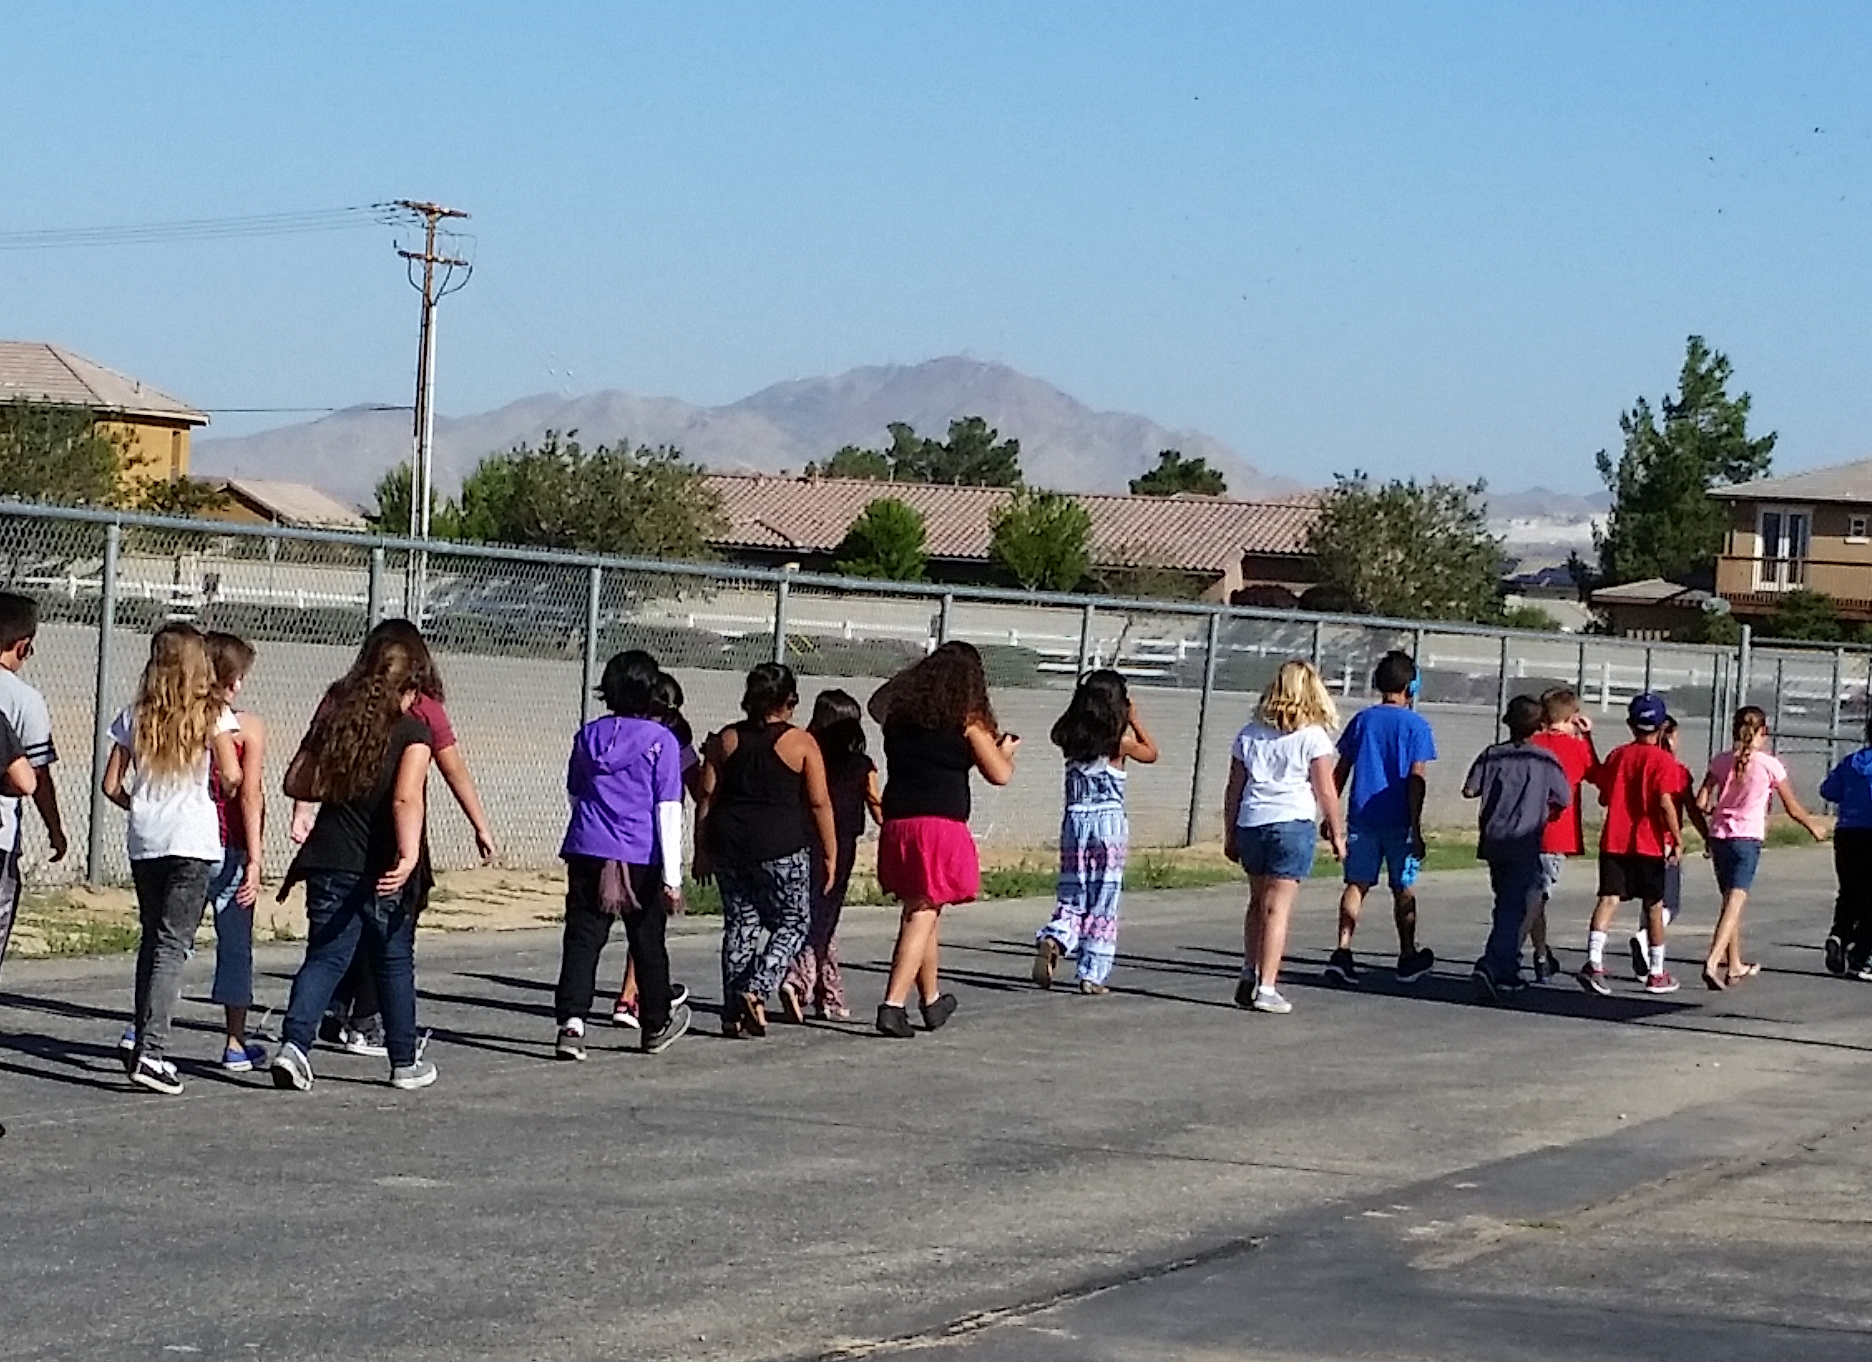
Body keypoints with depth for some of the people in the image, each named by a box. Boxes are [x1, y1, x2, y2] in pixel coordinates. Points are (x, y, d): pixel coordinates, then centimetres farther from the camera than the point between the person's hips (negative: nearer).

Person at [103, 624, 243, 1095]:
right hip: (193, 839, -4)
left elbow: (112, 784, 7)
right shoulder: (212, 713, -2)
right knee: (172, 943, -5)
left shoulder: (136, 716, 8)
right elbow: (231, 776, -10)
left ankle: (142, 1040, 19)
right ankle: (150, 1052, -14)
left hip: (144, 840, 4)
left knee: (152, 938, 17)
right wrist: (224, 793, 11)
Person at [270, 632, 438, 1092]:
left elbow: (296, 785, 8)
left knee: (325, 957, 5)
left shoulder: (333, 721, 6)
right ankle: (405, 1062, 22)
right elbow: (406, 799, -23)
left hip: (330, 863, 3)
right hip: (384, 868, -3)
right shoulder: (413, 732, -9)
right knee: (393, 963, 12)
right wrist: (410, 855, -30)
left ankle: (294, 1042, -16)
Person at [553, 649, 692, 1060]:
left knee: (582, 938, -1)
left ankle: (571, 1022, -17)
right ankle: (655, 1027, 27)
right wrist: (671, 876, -8)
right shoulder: (662, 741, -5)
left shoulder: (589, 735, 7)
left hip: (587, 852, 3)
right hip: (642, 858, -2)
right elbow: (668, 809, -8)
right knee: (648, 943, 12)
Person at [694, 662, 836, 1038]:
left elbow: (706, 798, 6)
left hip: (728, 844, 4)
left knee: (740, 923, 11)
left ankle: (733, 1012, 9)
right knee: (793, 923, 9)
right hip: (782, 847, -4)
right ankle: (756, 989, -10)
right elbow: (819, 803, -3)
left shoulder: (725, 740, 7)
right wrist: (830, 855, 4)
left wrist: (701, 851, 13)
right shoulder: (801, 743, -3)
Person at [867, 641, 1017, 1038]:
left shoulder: (899, 710, 9)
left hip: (897, 823, 5)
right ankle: (893, 1004, -16)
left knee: (921, 914, 17)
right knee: (922, 915, -5)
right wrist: (1005, 749, 20)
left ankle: (932, 1001, 30)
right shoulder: (967, 720, -3)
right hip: (941, 825, -5)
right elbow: (1000, 774, -2)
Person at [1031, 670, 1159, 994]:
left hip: (1074, 821, 3)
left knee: (1072, 897, 11)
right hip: (1109, 824, -3)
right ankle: (1093, 975, 4)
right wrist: (1135, 721, 18)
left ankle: (1053, 939, -19)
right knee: (1103, 903, 5)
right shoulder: (1119, 741, -8)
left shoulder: (1071, 738, 1)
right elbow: (1151, 753, 11)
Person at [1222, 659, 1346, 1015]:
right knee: (1278, 907, -3)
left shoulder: (1250, 734, 10)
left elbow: (1234, 789, 11)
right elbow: (1326, 791, -3)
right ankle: (1266, 989, -5)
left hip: (1251, 824, 4)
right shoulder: (1313, 736, -3)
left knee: (1258, 902, 20)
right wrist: (1337, 833, 7)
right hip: (1293, 825, -4)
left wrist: (1230, 834, 18)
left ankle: (1249, 976, 17)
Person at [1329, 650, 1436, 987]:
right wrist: (1416, 828, -9)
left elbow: (1340, 772, 7)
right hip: (1398, 820, -2)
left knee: (1356, 884, 3)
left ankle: (1343, 951, -12)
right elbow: (1416, 779, -10)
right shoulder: (1416, 726, -5)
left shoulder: (1362, 720, 5)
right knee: (1404, 889, 10)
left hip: (1361, 817, 3)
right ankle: (1408, 959, 21)